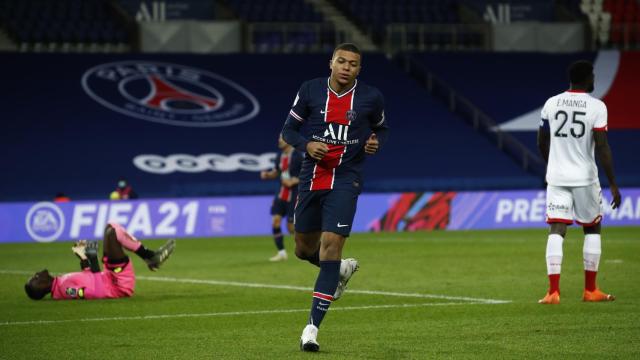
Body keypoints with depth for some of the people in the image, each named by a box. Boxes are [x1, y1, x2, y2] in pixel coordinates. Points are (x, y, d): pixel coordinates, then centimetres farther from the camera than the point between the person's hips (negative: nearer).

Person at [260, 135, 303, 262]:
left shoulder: (297, 156, -12)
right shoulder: (281, 156, 9)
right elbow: (275, 173, 22)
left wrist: (294, 181, -19)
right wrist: (267, 175, 1)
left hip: (294, 195, -7)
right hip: (282, 193, 7)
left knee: (292, 227, -6)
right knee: (275, 221, -6)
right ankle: (281, 252, 1)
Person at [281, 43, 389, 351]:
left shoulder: (370, 98, -2)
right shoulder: (310, 91, -1)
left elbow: (381, 128, 17)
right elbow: (288, 130, 5)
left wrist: (375, 142, -6)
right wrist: (307, 144, -15)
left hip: (345, 180, -3)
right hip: (311, 177, 3)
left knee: (331, 245, -16)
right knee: (304, 249, 12)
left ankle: (313, 327, -14)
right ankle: (342, 269, 47)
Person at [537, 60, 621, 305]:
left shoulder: (551, 104, 3)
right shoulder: (596, 107, -9)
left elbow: (542, 143, 13)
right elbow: (602, 148, -14)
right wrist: (613, 184, -9)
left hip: (557, 177, 2)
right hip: (585, 178, -2)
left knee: (556, 232, -1)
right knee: (592, 229, 15)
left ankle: (553, 291, -13)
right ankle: (590, 290, 18)